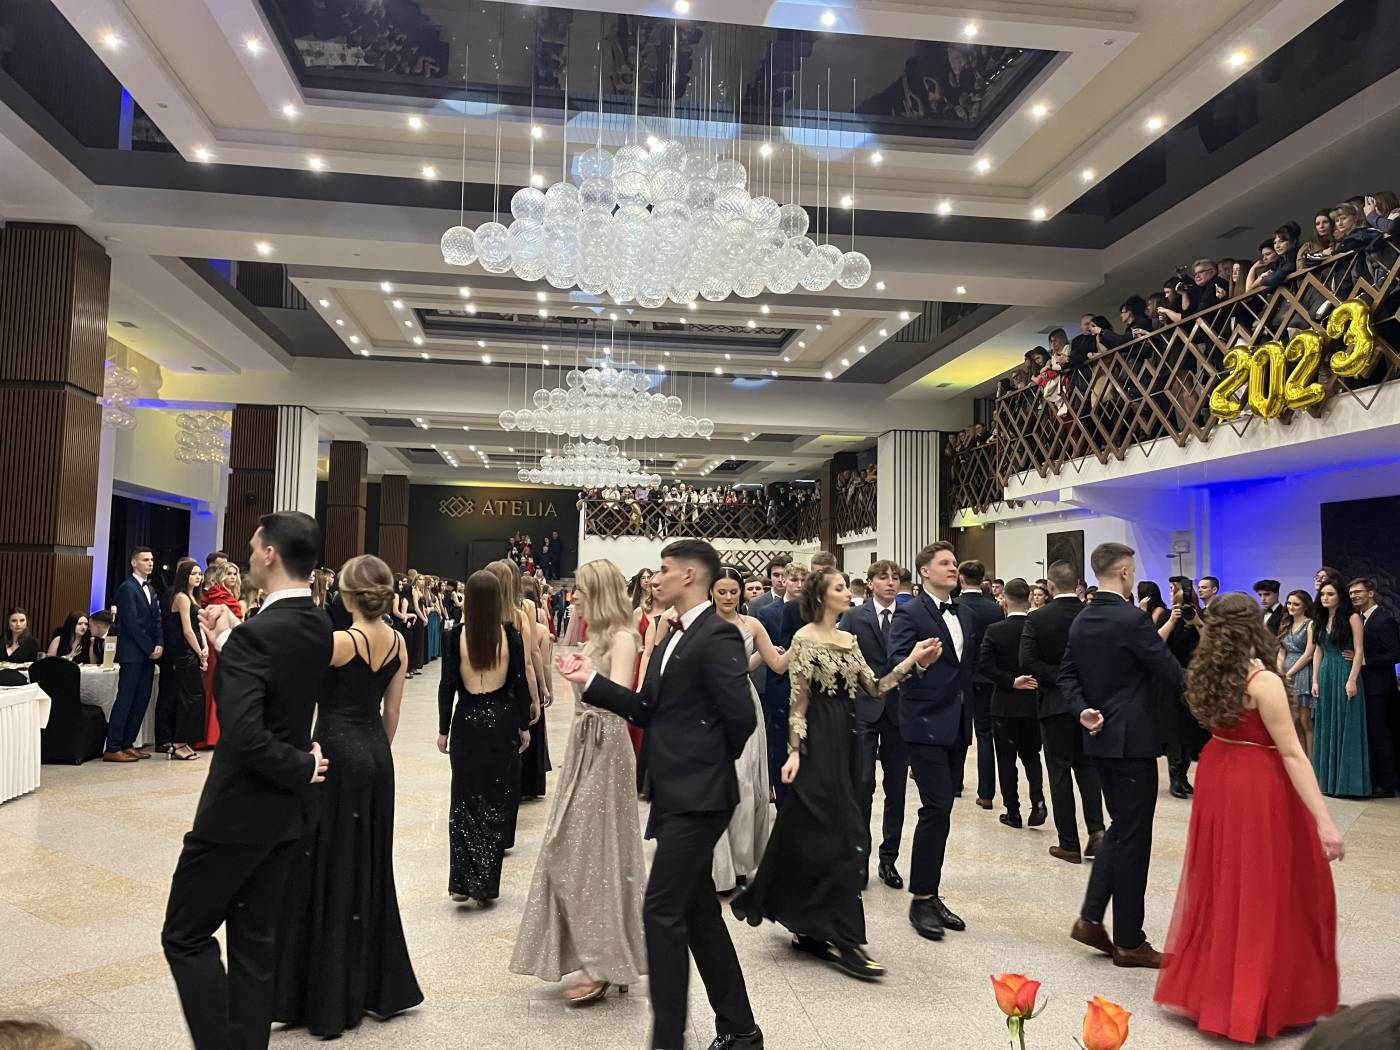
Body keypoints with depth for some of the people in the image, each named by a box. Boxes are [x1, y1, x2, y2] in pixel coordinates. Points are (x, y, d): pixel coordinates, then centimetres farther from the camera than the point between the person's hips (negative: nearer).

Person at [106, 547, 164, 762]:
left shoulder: (151, 589, 17)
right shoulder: (127, 588, -9)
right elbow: (132, 623, -14)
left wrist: (159, 644, 1)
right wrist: (150, 648, -11)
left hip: (149, 654, 8)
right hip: (132, 654, -8)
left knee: (141, 701, 8)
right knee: (125, 700, -6)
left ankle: (127, 744, 14)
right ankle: (112, 748, -2)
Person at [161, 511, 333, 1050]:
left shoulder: (255, 634, -23)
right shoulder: (319, 626, 2)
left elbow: (244, 733, -31)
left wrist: (302, 766, -16)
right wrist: (228, 640, 8)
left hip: (240, 809, -8)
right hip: (288, 809, 8)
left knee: (186, 935, 9)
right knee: (255, 938, 17)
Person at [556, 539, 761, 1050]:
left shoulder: (717, 636, -16)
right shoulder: (674, 638, 14)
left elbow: (741, 716, -21)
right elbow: (649, 709, 12)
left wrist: (711, 763, -4)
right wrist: (591, 680, 5)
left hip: (697, 795, -10)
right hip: (677, 793, 10)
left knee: (661, 912, -5)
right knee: (698, 912, 16)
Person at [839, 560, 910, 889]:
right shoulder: (854, 618, 1)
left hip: (899, 711, 2)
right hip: (864, 710, -2)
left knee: (896, 787, 8)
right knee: (863, 783, -5)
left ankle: (889, 859, 20)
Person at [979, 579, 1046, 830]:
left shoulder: (994, 630, -10)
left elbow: (985, 664, -20)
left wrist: (1011, 682, -17)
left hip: (1005, 705, -2)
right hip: (1033, 702, 2)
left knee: (1006, 758, 8)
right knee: (1031, 755, 17)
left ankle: (1013, 811, 11)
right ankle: (1038, 803, 1)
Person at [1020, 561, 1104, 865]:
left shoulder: (1036, 619, -12)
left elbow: (1028, 662, -20)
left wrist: (1058, 677, -13)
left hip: (1055, 703, -3)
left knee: (1060, 771, 6)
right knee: (1087, 764, 19)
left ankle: (1069, 844, 11)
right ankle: (1096, 828, 5)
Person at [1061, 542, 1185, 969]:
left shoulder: (1081, 621, 7)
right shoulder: (1133, 618, -17)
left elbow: (1068, 674, 9)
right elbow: (1171, 673, -14)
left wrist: (1083, 709, -1)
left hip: (1101, 739, 8)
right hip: (1133, 740, -8)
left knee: (1119, 827, 19)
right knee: (1133, 837, 2)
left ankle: (1091, 918, 16)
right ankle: (1129, 941, 12)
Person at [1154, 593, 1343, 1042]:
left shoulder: (1207, 674, 0)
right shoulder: (1264, 682, -21)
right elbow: (1292, 755, -22)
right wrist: (1324, 822, -21)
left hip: (1217, 779, 7)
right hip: (1259, 788, -7)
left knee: (1221, 883, 20)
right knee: (1262, 892, 7)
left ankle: (1209, 985, 33)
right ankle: (1262, 1000, 19)